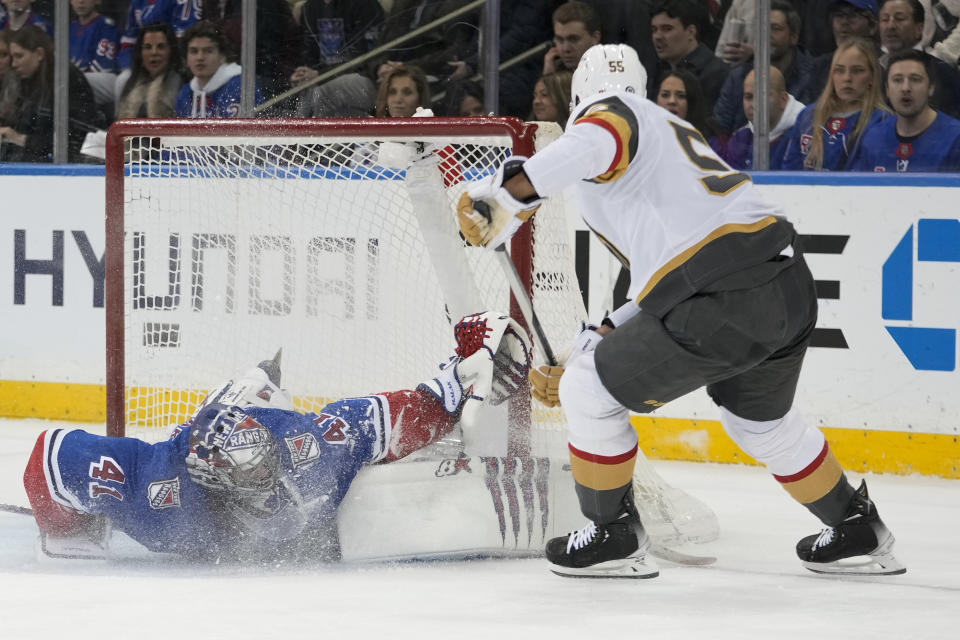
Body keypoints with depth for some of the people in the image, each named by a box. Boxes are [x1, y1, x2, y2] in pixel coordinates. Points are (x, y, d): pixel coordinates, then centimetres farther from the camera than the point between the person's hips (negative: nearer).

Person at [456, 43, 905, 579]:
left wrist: (513, 189, -25)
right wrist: (599, 340, 34)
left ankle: (615, 536, 17)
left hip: (722, 303, -9)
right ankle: (859, 532, 44)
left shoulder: (608, 110, 8)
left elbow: (600, 140, -22)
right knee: (761, 420, 35)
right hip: (793, 285, 9)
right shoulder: (672, 127, 33)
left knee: (588, 392, 8)